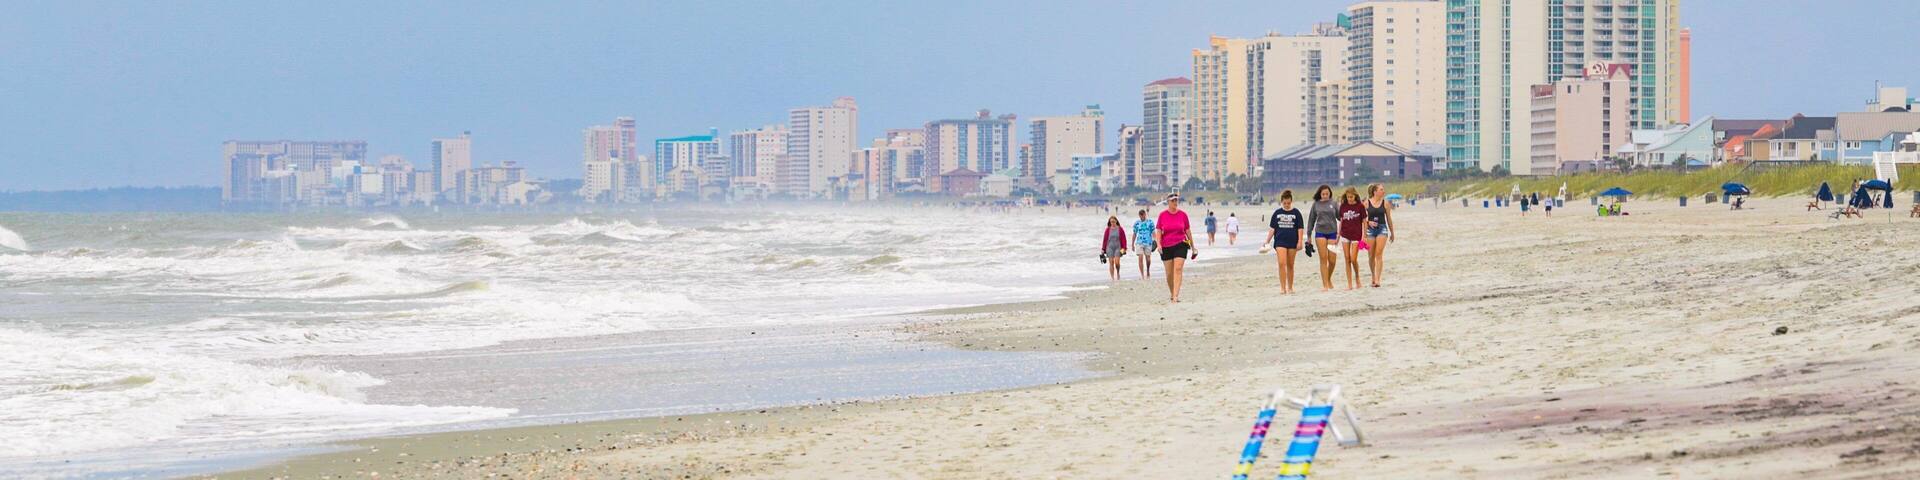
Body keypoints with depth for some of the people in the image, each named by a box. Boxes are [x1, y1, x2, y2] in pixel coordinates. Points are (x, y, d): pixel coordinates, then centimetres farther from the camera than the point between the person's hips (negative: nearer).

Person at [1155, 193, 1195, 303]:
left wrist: (1193, 247, 15)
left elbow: (1188, 231, 10)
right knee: (1169, 273, 7)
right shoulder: (1162, 215, 1)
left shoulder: (1183, 214, 2)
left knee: (1178, 269, -15)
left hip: (1180, 245, -1)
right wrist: (1158, 244, -14)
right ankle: (1171, 293, 28)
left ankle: (1176, 296, -20)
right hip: (1166, 247, 1)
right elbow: (1158, 231, 1)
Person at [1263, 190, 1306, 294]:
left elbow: (1300, 229, 3)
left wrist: (1300, 241, -6)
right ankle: (1283, 288, -14)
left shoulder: (1296, 213, 3)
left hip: (1292, 242, 0)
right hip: (1280, 241, 0)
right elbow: (1272, 228, 9)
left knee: (1290, 265, 8)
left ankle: (1290, 287, 19)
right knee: (1282, 263, -14)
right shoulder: (1277, 213, 6)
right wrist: (1267, 242, 3)